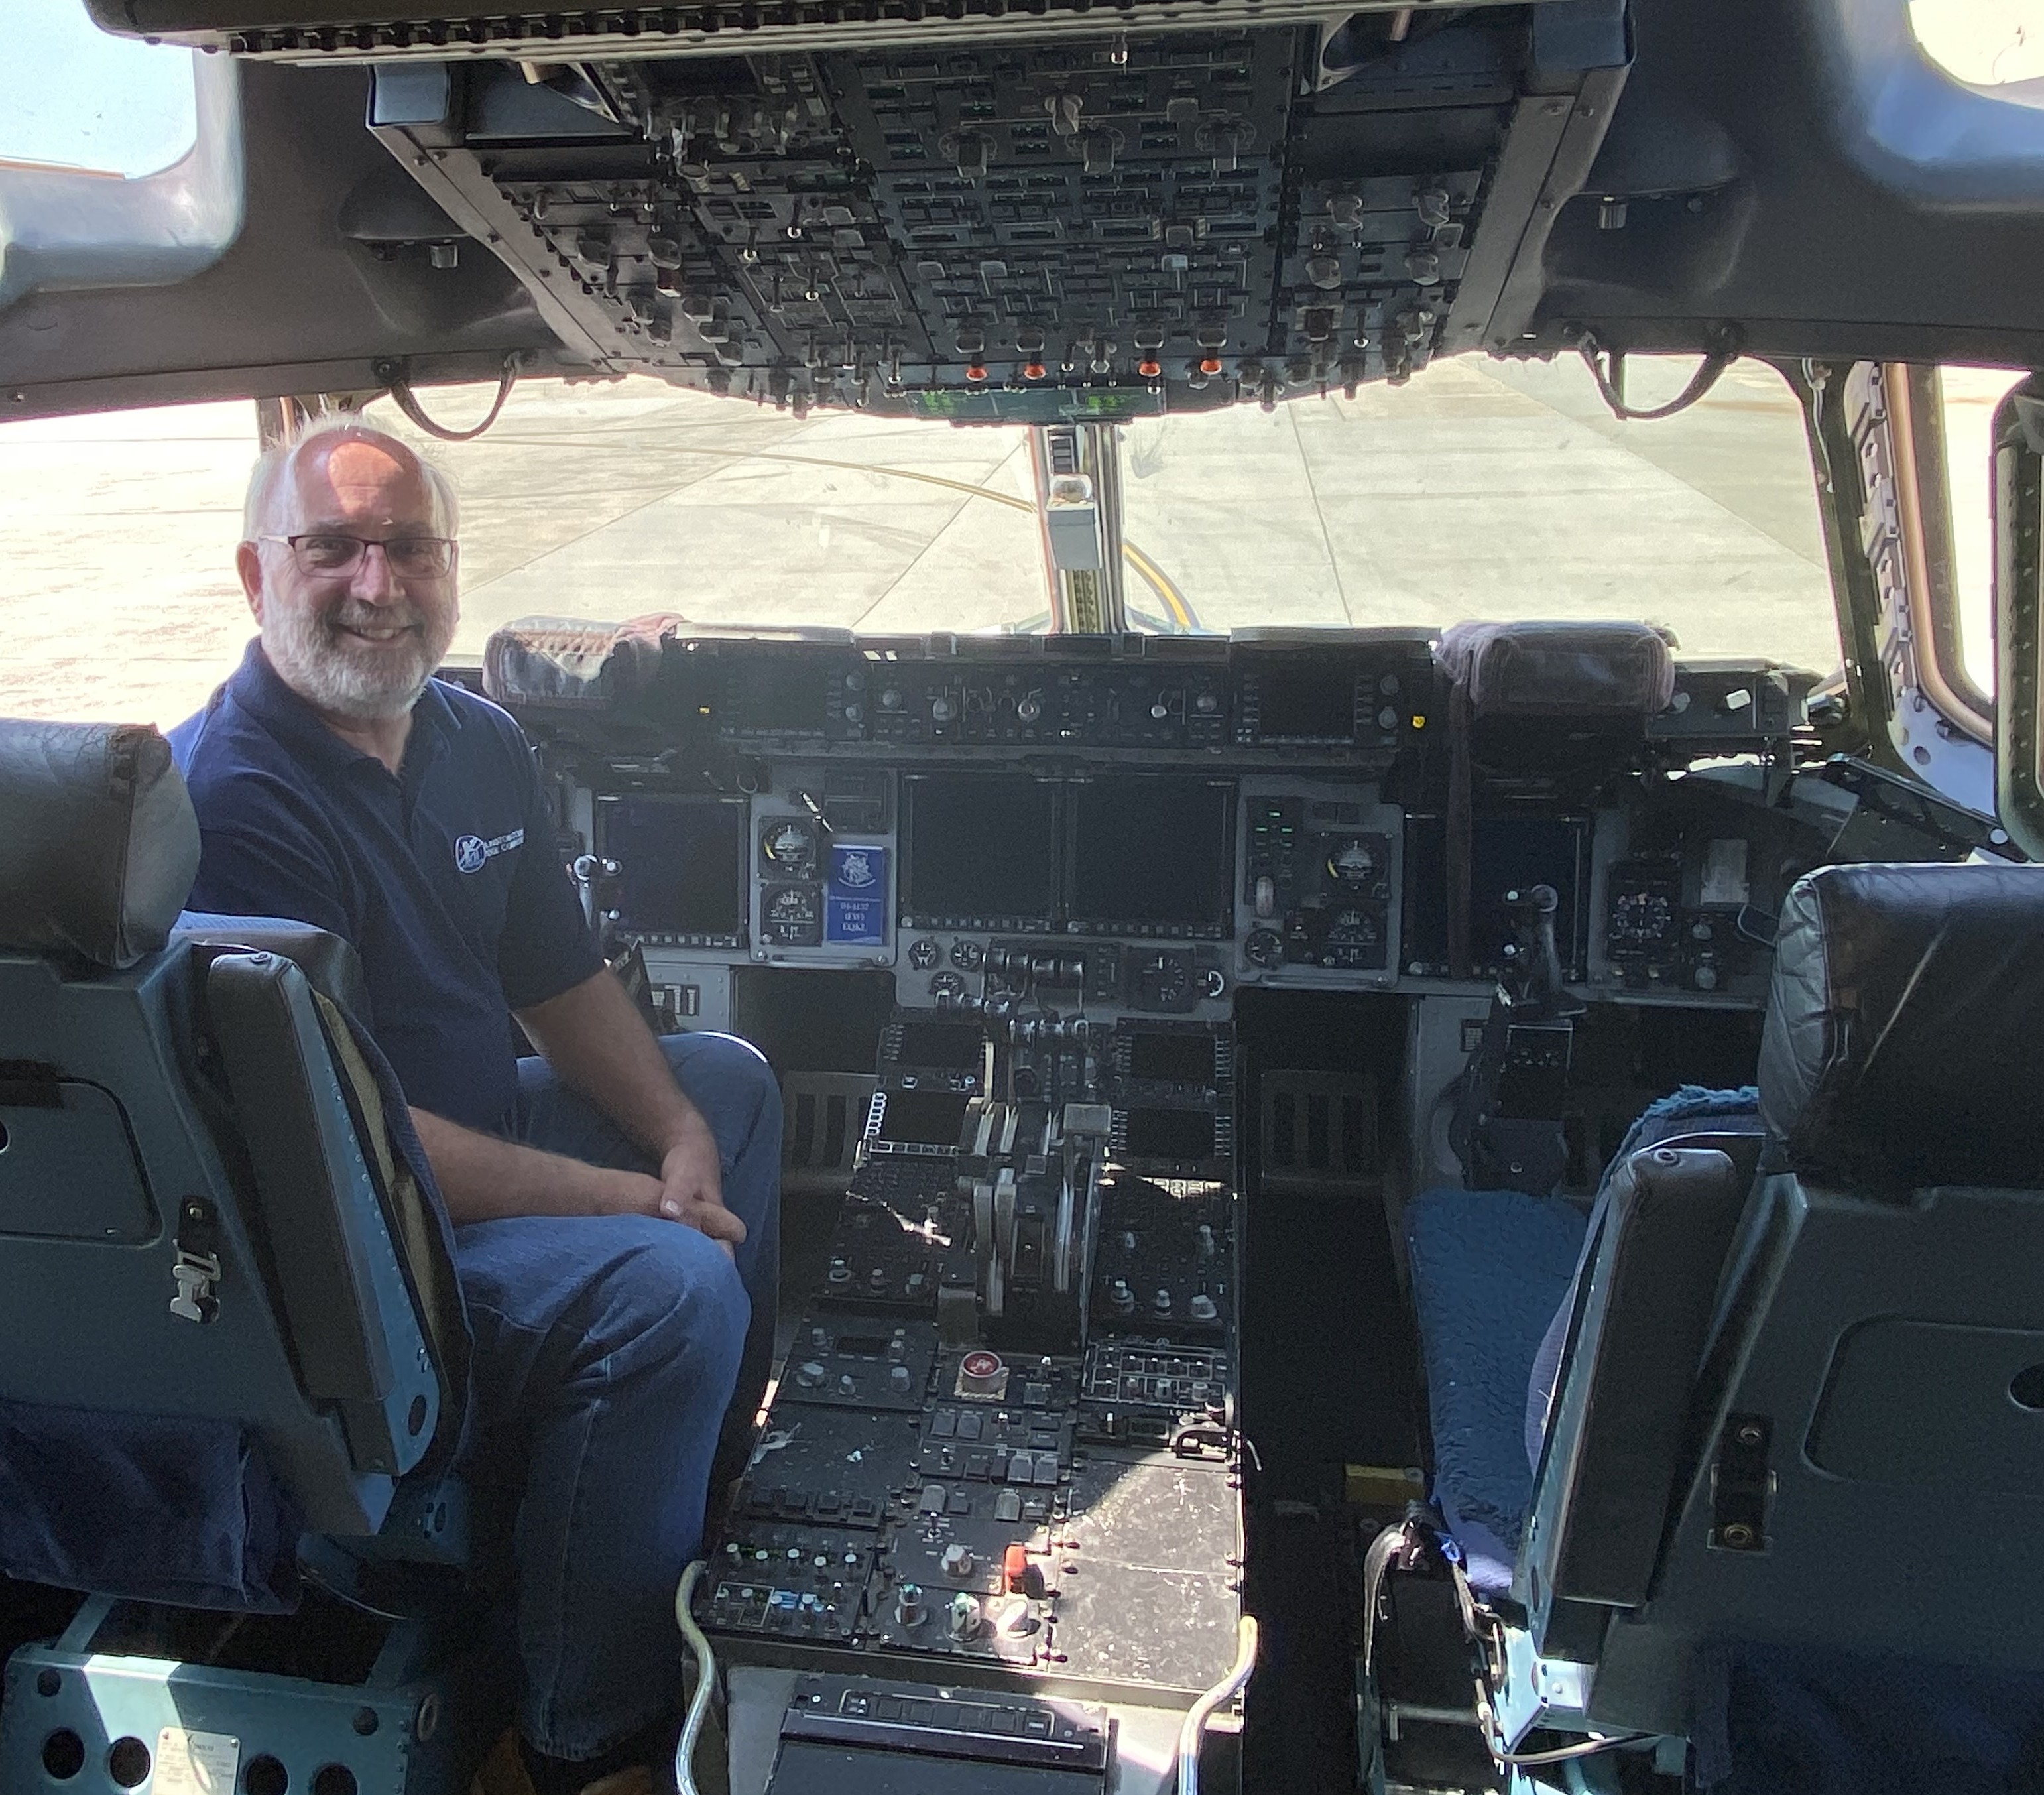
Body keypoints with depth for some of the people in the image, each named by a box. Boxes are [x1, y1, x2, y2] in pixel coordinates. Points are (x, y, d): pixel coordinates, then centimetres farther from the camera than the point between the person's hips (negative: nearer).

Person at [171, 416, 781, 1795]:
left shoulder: (480, 741, 4)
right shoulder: (233, 797, -24)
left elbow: (567, 983, 11)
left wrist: (682, 1139, -5)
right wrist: (625, 1199, -24)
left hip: (475, 1125, 10)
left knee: (730, 1079, 20)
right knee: (665, 1282, -29)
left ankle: (719, 1485, 30)